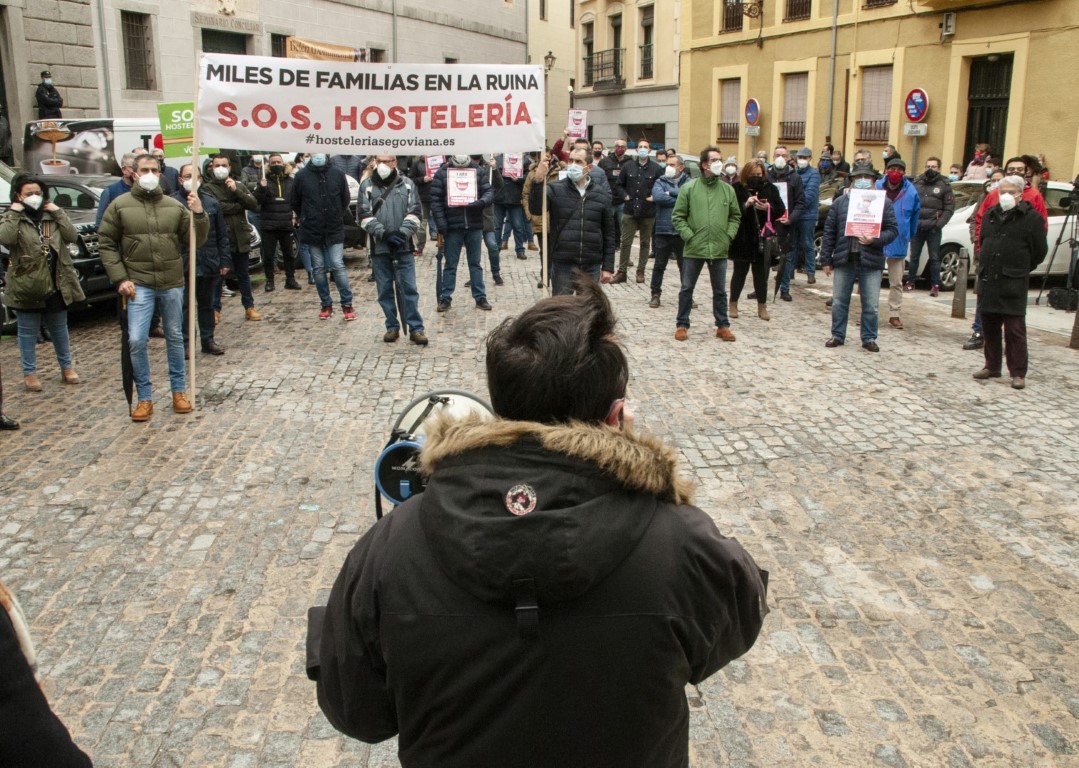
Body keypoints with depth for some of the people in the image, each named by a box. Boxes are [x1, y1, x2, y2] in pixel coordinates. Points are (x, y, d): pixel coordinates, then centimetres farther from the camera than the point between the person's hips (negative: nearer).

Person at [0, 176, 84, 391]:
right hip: (27, 286, -3)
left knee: (60, 329, 15)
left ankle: (66, 367, 27)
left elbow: (72, 236, -4)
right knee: (28, 332, 6)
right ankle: (29, 373, 15)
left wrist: (58, 212, -7)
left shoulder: (52, 216, 9)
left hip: (56, 285, 3)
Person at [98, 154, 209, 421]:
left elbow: (196, 241, 4)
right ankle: (145, 397, 5)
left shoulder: (175, 206, 4)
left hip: (172, 284, 2)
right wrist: (119, 278, -6)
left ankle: (179, 391, 25)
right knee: (137, 341, -8)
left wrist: (199, 215, -13)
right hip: (139, 285, -2)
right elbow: (106, 244, 2)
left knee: (175, 338, 12)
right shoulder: (120, 206, -1)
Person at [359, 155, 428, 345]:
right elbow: (365, 215, -2)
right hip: (379, 247, 1)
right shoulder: (367, 185, 5)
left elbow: (415, 212, 0)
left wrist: (403, 233, -16)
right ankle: (392, 327, 16)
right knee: (385, 290, 6)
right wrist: (384, 233, -15)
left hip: (404, 246, -1)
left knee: (409, 287, -2)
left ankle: (416, 328, 1)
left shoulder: (407, 184, 6)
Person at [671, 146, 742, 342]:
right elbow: (678, 217, -1)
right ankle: (682, 325, 18)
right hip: (693, 249, -2)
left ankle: (722, 326, 21)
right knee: (687, 288, 7)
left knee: (720, 291, 10)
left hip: (719, 250, 2)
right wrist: (689, 236, -10)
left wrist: (729, 236, 1)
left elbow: (735, 216, 14)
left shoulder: (728, 189, 5)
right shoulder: (689, 188, -3)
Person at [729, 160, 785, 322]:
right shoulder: (737, 188, -4)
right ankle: (733, 305, 21)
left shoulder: (770, 188, 4)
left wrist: (768, 208, -14)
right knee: (740, 272, 8)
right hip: (742, 239, -2)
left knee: (761, 273, 8)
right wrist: (745, 205, -25)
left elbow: (781, 211, 4)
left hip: (763, 239, 2)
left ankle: (762, 307, 18)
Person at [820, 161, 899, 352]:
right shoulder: (840, 202, 6)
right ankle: (838, 335, 23)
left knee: (871, 305, 4)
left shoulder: (884, 202, 2)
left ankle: (869, 338, 18)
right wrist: (826, 259, 2)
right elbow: (829, 232, 6)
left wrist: (875, 240, -18)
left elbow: (892, 230, 0)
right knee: (839, 302, 9)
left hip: (871, 262, -1)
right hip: (844, 260, 2)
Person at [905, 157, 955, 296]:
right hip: (916, 227, 2)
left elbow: (949, 208, -1)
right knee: (914, 256, 9)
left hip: (933, 228, -2)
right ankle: (910, 282, 18)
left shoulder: (944, 185, 3)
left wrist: (939, 224, -11)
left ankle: (935, 285, 5)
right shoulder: (916, 183, 9)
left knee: (934, 258, 1)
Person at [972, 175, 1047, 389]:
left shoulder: (1031, 218, -3)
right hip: (987, 281, 5)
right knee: (989, 327, 10)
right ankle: (992, 366, 21)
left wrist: (1020, 269, 8)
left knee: (1015, 329, -5)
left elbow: (1039, 251, 1)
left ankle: (1018, 373, -1)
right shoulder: (990, 215, 14)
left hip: (1013, 283, -5)